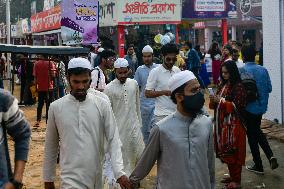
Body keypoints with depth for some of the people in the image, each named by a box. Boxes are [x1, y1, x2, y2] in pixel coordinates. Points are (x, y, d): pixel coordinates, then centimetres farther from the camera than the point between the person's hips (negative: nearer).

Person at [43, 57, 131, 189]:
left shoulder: (102, 105, -3)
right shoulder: (56, 107, -1)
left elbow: (113, 140, -5)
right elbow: (51, 147, 7)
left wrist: (119, 172, -18)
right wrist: (48, 178, 11)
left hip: (96, 177, 1)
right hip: (71, 178, -1)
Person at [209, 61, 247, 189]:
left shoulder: (238, 87, -12)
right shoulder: (223, 85, 11)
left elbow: (238, 106, -17)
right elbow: (216, 104, 19)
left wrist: (220, 100, -19)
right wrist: (214, 100, -4)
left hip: (233, 124, -8)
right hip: (222, 122, 8)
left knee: (233, 152, -2)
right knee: (225, 150, 13)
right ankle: (232, 176, 28)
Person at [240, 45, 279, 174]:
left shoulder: (242, 70, -17)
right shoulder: (263, 70, -2)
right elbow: (269, 88, 2)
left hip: (249, 108, -5)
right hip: (261, 107, 5)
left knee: (252, 136, 8)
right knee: (257, 131, 25)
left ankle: (258, 166, 17)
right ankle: (270, 156, 8)